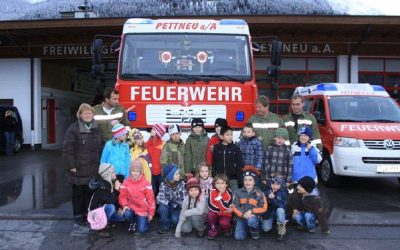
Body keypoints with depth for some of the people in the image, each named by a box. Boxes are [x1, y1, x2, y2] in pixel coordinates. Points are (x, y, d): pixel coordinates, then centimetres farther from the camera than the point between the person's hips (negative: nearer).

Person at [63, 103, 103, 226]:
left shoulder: (97, 129, 9)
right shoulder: (73, 129, -9)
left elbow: (101, 148, 15)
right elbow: (67, 149, -12)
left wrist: (100, 164, 12)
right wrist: (71, 165, -13)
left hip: (93, 169, 5)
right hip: (78, 168, -4)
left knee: (90, 191, 12)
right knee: (78, 192, 6)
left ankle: (88, 213, 27)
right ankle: (78, 215, 20)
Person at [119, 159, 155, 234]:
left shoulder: (146, 183, -6)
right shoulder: (126, 183, -1)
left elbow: (150, 199, -4)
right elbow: (122, 196, 0)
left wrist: (151, 213, -5)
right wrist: (124, 205, -20)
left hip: (143, 210, -2)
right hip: (131, 208, 2)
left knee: (142, 230, -13)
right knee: (126, 214, -32)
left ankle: (146, 221, 24)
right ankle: (132, 223, 5)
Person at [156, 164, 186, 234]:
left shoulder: (181, 183, -10)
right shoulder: (163, 185, -14)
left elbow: (184, 199, -9)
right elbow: (159, 199, -25)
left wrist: (178, 205, -26)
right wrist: (170, 203, -36)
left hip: (178, 208, 0)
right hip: (167, 208, 1)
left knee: (175, 219, -30)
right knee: (162, 208, -32)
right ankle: (165, 225, -4)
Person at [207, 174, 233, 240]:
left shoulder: (229, 193, -17)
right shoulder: (212, 192, -10)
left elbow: (227, 208, -26)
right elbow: (210, 206, -14)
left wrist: (220, 197, -32)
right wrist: (220, 210, -23)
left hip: (225, 215, -2)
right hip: (216, 215, 2)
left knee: (224, 223, -32)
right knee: (210, 214, -28)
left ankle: (227, 229, 6)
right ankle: (213, 230, -4)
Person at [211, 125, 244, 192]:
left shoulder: (236, 148, -2)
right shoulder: (216, 148, 1)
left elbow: (239, 165, -1)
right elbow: (213, 164, 4)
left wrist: (240, 179, -5)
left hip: (233, 179, -1)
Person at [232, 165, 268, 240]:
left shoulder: (259, 193, -6)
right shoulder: (238, 192, -1)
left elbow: (264, 208, -7)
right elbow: (234, 206, -4)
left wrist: (251, 211, -19)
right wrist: (243, 214, -20)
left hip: (254, 216, -2)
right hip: (241, 217, 2)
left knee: (251, 221, -37)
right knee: (238, 237, -13)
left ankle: (255, 231, -1)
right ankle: (246, 228, 21)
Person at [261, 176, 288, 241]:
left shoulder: (284, 191, -16)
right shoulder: (267, 190, -11)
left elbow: (282, 205, -26)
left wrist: (273, 199, -38)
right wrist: (268, 198, -25)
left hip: (278, 212, -2)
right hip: (268, 212, 2)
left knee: (280, 210, -36)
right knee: (266, 229, -14)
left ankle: (281, 232, -16)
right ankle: (272, 221, 23)